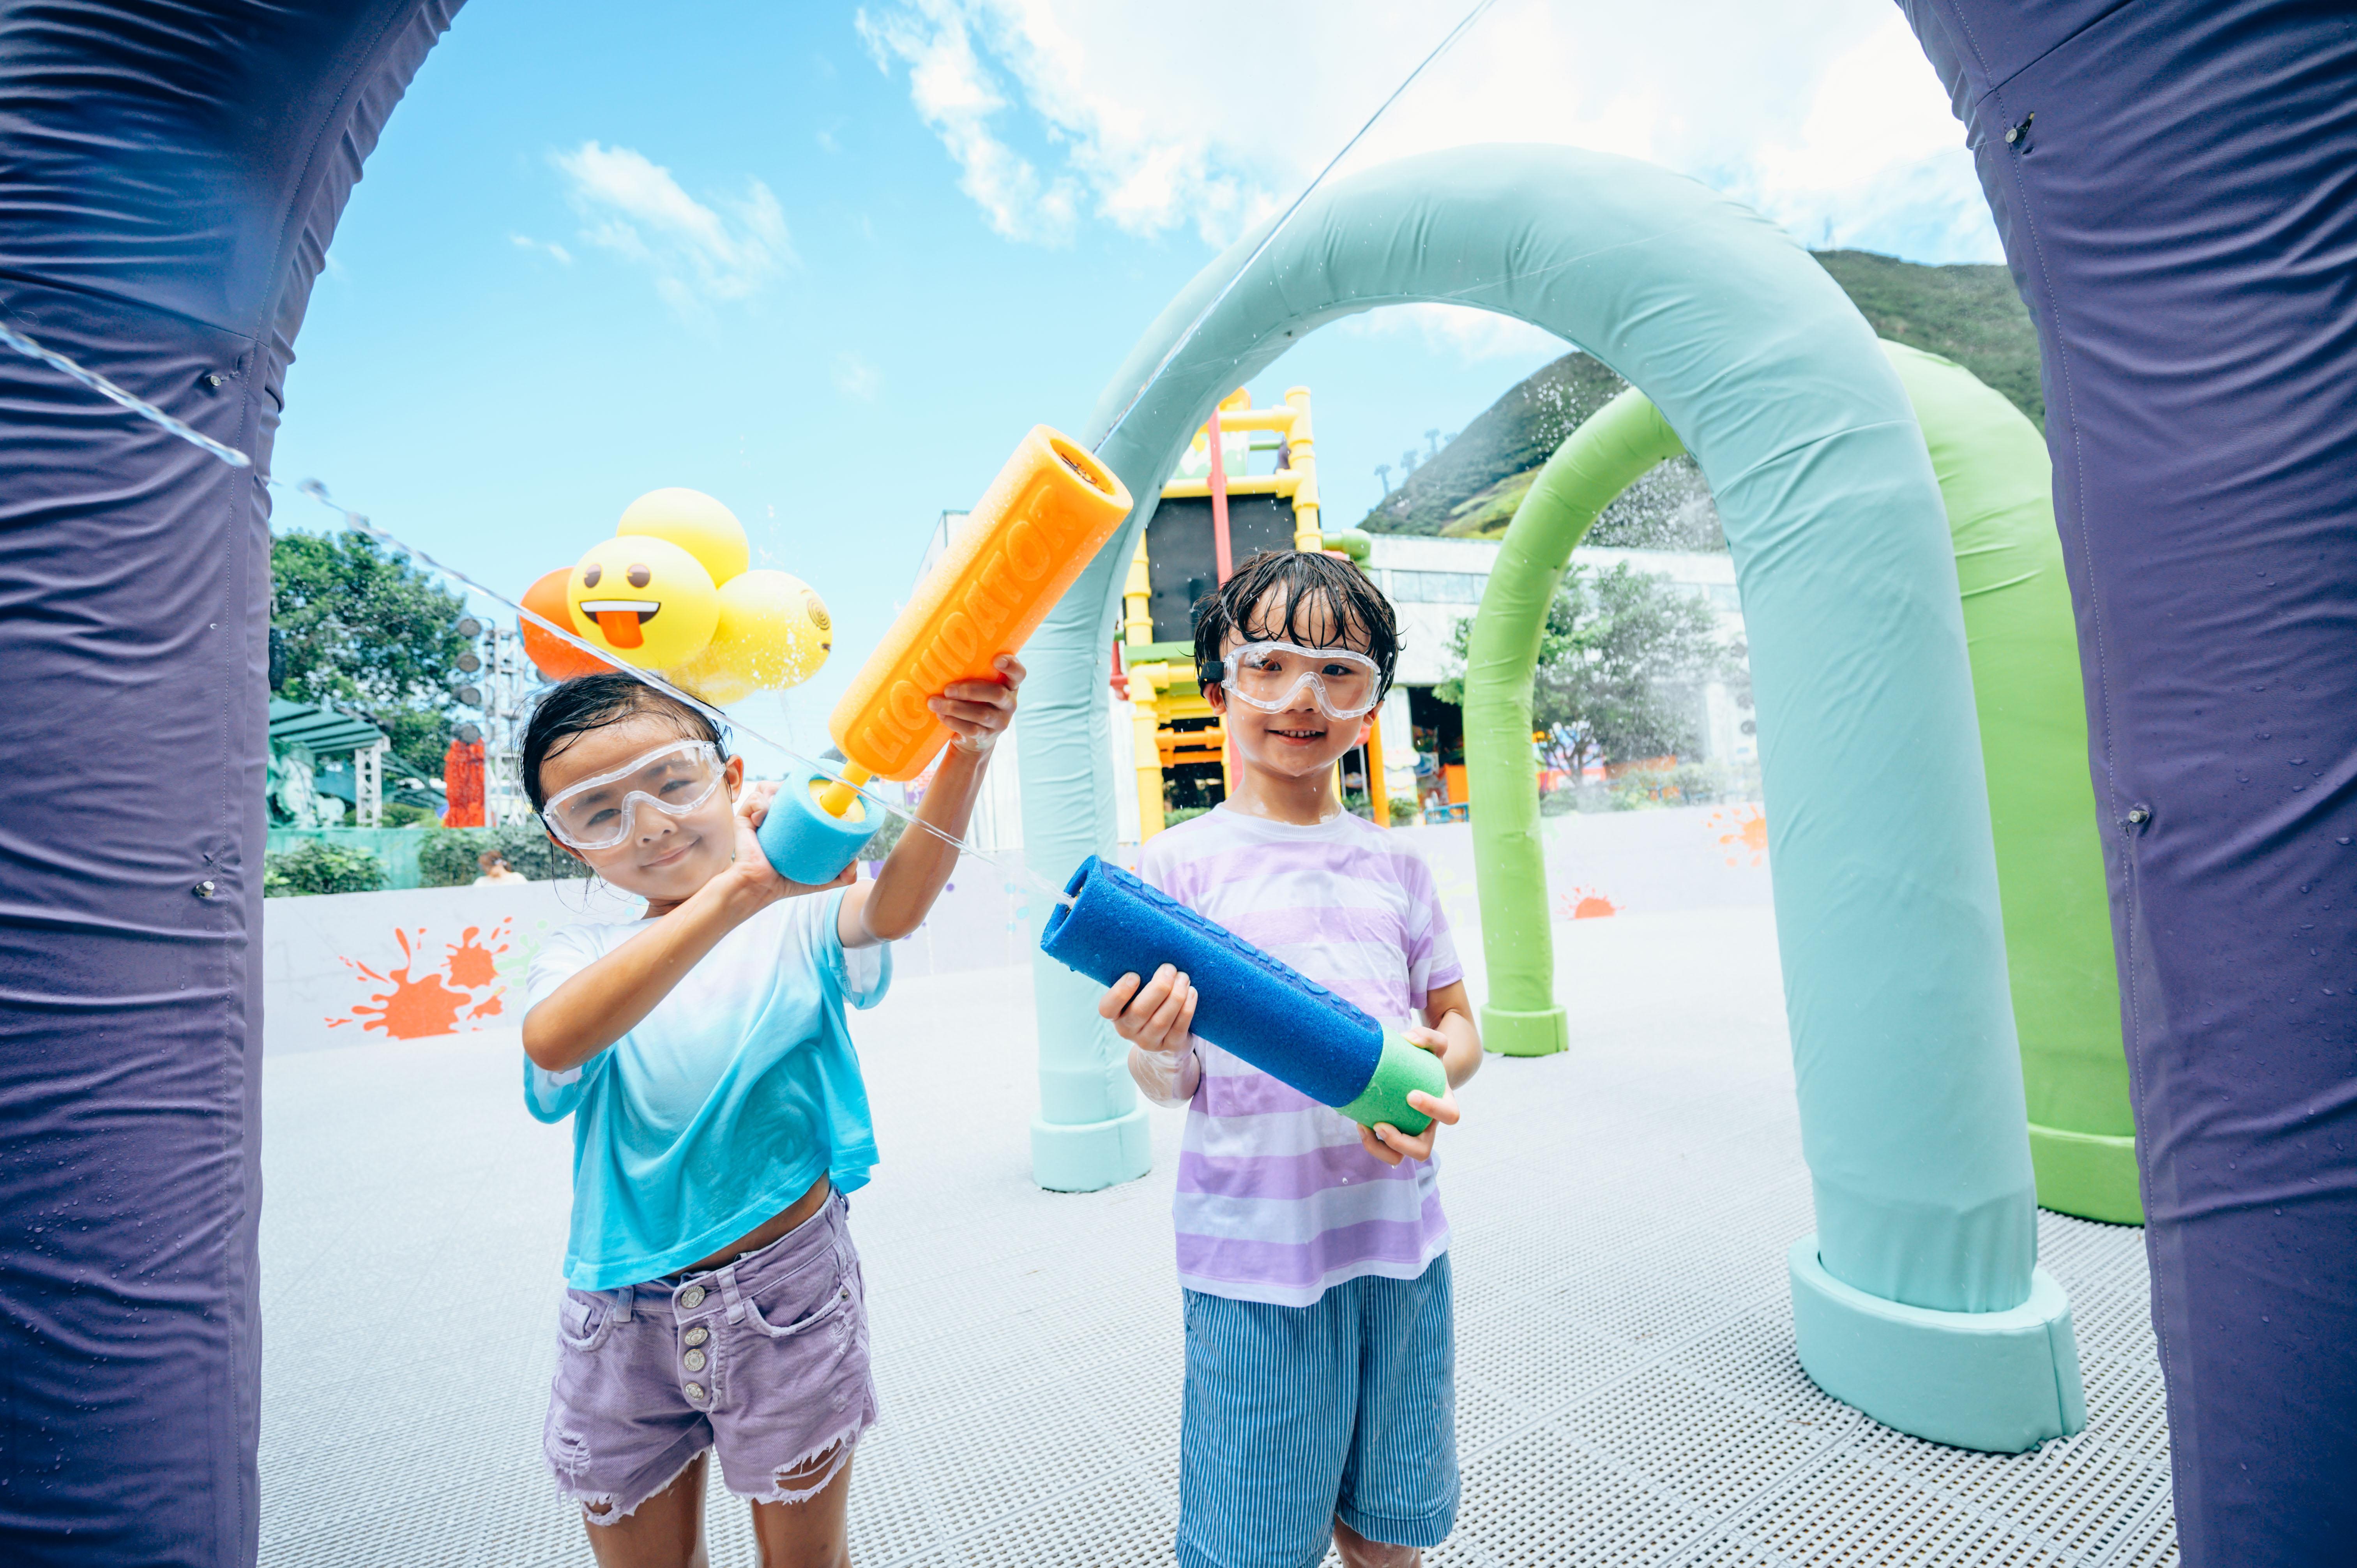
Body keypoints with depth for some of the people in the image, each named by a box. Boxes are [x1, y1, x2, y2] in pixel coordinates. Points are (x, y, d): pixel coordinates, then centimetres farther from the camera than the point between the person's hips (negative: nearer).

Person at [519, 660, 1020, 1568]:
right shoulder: (581, 958, -3)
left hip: (787, 1295, -2)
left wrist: (966, 755, -49)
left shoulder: (798, 922, -9)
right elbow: (553, 1041, -27)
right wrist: (737, 889, -42)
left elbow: (893, 906, -31)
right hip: (623, 1322, 3)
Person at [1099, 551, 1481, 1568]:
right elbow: (1168, 1084, -7)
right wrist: (1155, 1049, -29)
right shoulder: (1180, 863, -9)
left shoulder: (1393, 863, 3)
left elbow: (1458, 1022, 9)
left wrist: (1435, 1069, -13)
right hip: (1253, 1252, -3)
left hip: (1398, 1233, 4)